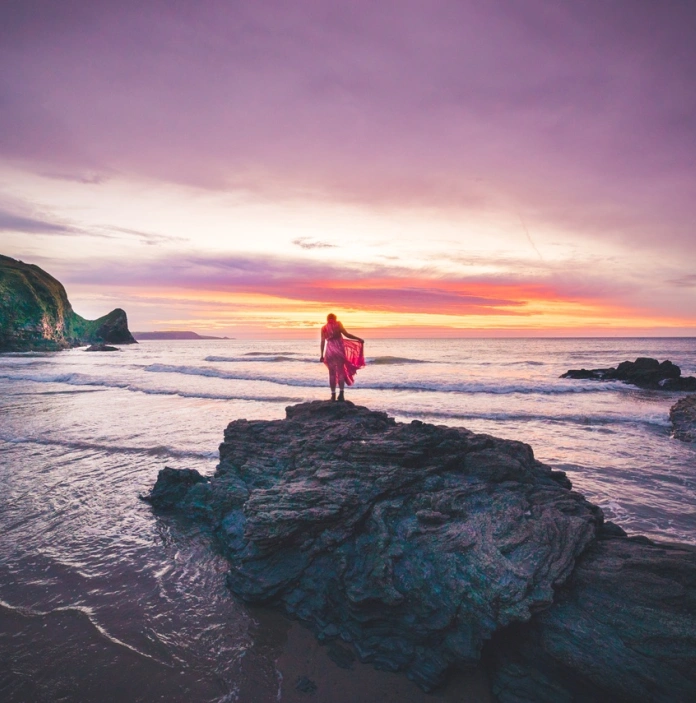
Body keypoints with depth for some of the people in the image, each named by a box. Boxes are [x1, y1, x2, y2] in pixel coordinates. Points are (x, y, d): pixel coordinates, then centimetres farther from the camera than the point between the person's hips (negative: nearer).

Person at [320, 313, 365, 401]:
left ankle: (333, 394, 4)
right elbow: (346, 334, -6)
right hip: (339, 349, -2)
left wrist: (322, 355, 9)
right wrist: (359, 339, 1)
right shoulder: (338, 324, 3)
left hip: (329, 350, 2)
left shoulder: (324, 328, 10)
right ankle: (341, 393, -9)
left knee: (332, 373, 8)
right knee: (340, 372, 3)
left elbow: (322, 342, 6)